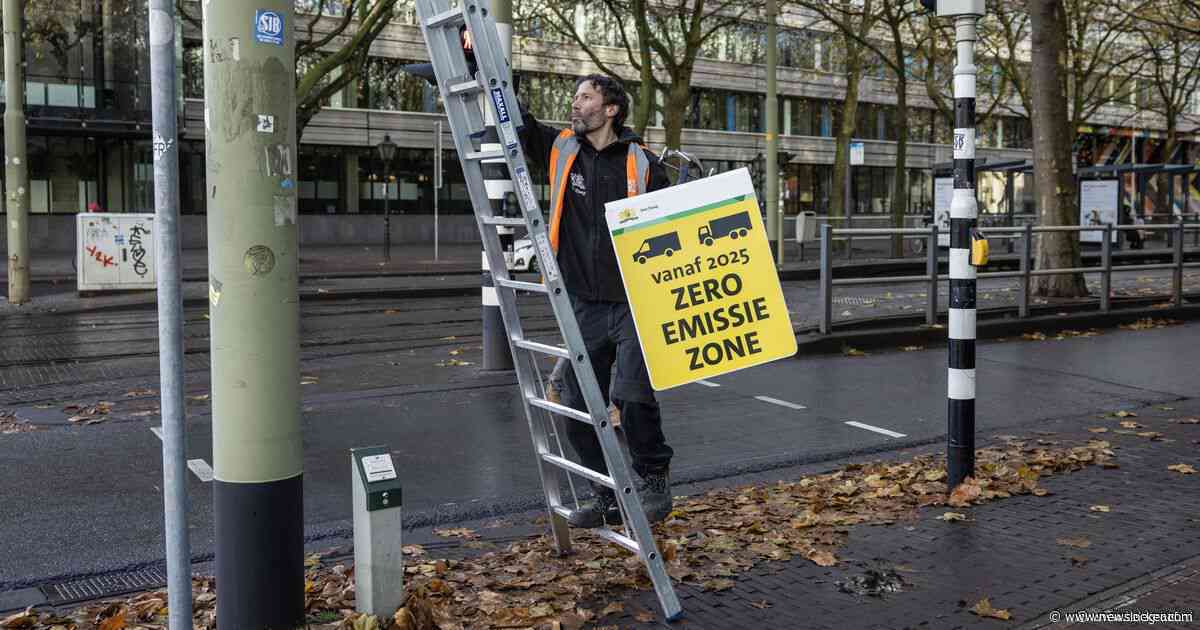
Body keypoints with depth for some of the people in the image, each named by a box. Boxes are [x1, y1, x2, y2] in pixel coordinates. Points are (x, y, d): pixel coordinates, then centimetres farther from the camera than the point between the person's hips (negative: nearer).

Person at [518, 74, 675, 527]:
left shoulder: (641, 164, 0)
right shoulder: (560, 149, 8)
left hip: (633, 304, -4)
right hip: (584, 306, 4)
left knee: (632, 396, -15)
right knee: (578, 407, 5)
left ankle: (654, 479, 10)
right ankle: (607, 495, 22)